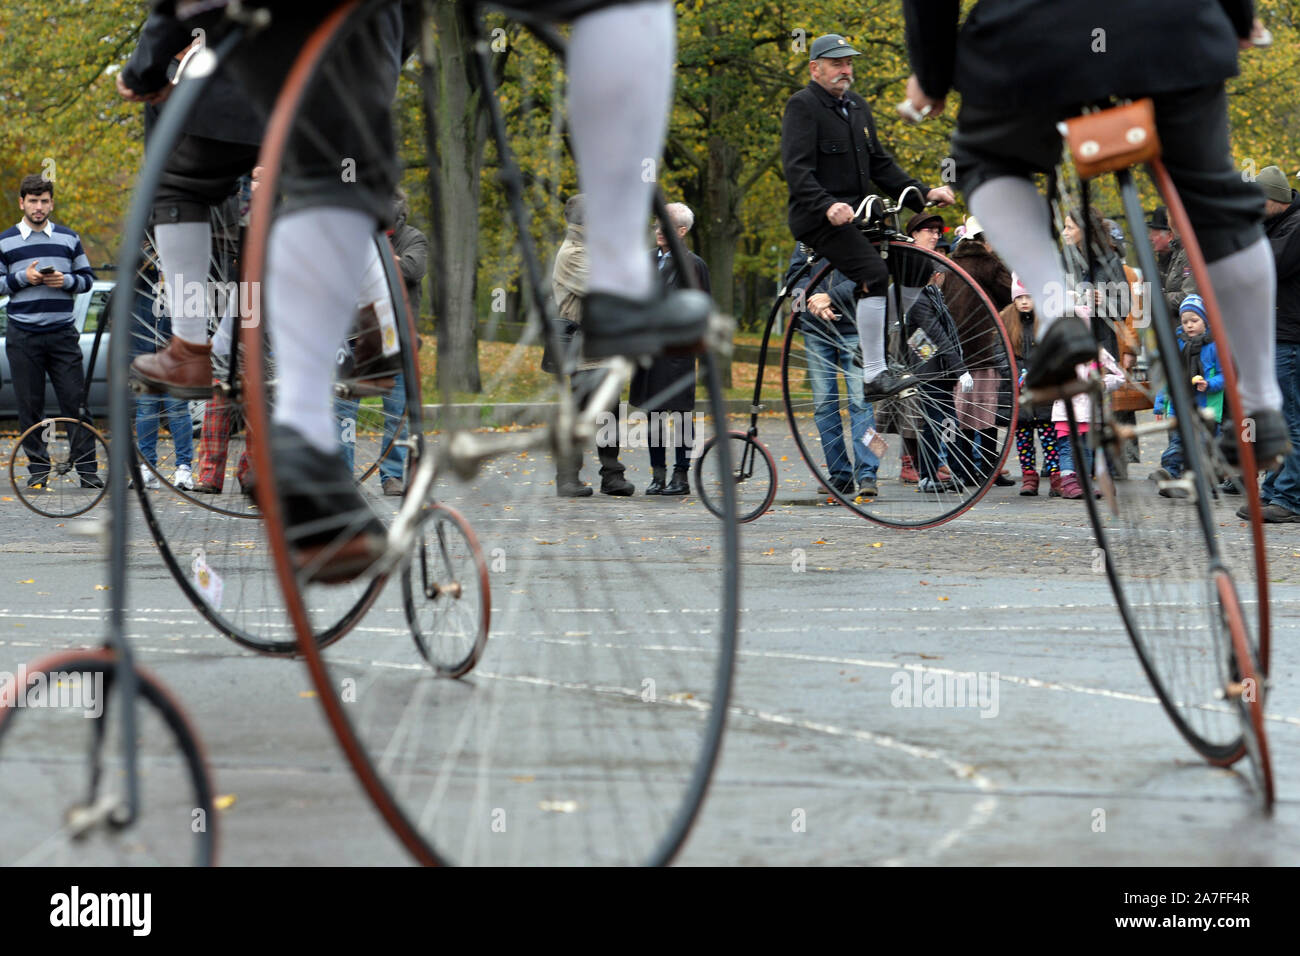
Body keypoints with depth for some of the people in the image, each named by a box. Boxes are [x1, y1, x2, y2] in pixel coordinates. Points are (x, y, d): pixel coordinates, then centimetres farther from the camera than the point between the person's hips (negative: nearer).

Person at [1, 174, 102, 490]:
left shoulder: (69, 238, 9)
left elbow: (87, 278, 11)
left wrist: (66, 280, -9)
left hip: (62, 333, 1)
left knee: (75, 401, -3)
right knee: (29, 405, 2)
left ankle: (87, 469, -1)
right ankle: (38, 469, 10)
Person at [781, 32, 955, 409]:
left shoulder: (857, 106, 18)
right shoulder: (803, 106, -8)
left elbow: (880, 164, 19)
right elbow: (797, 170, -19)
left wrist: (923, 193, 6)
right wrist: (827, 206, -35)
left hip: (855, 213, 9)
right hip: (820, 218, -9)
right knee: (874, 274, -25)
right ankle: (874, 376, -24)